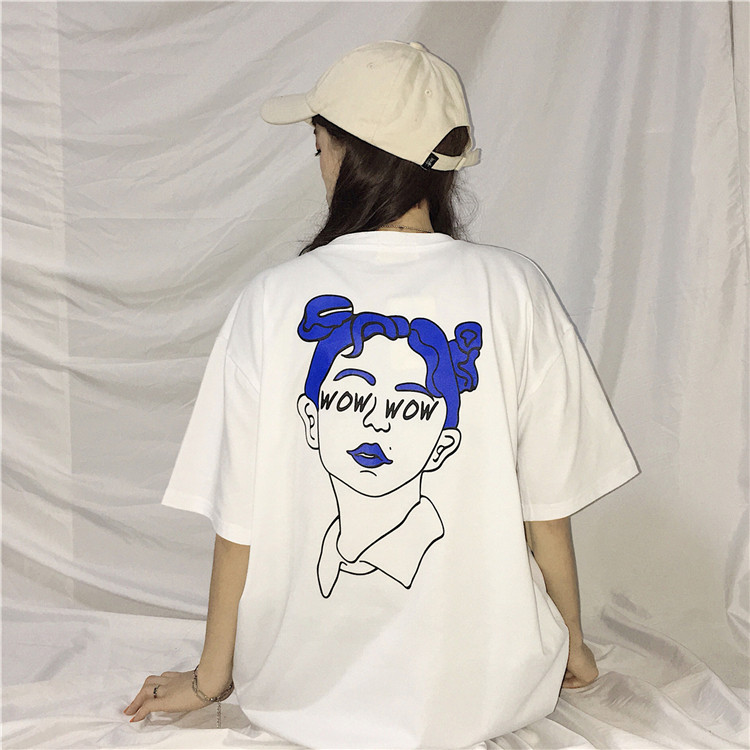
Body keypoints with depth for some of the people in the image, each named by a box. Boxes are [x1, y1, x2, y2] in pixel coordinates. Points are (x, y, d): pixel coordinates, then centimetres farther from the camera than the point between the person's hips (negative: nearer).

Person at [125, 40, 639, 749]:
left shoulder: (273, 301, -14)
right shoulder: (514, 290, -13)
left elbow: (239, 524, -8)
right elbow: (546, 507, -6)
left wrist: (211, 677, 9)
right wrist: (572, 644, 13)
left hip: (308, 692, 1)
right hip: (480, 693, 0)